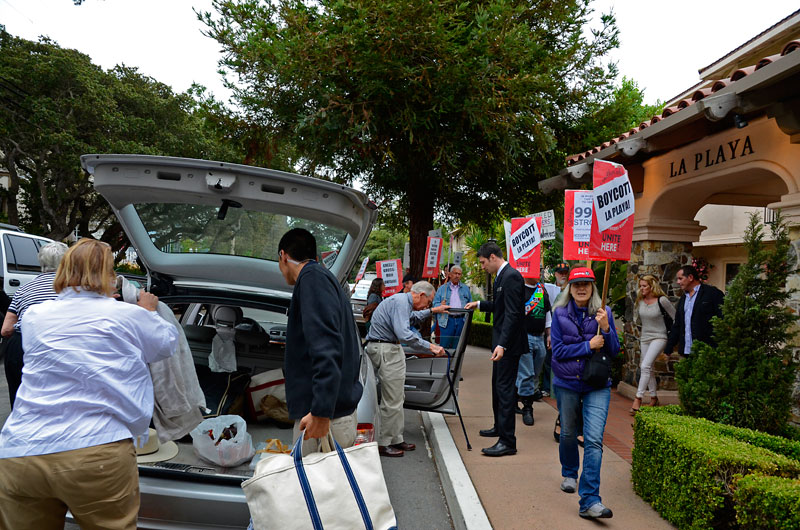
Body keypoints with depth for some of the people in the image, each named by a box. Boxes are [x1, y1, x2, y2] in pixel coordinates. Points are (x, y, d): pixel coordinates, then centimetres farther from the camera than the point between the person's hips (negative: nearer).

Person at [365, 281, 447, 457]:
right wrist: (430, 346, -28)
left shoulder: (404, 302, 16)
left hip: (391, 349, 11)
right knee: (392, 400, -7)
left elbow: (411, 316, 40)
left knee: (397, 398, 14)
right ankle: (383, 444, 3)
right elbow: (403, 334, -30)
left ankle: (396, 440, 21)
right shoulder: (400, 302, -18)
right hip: (385, 350, -11)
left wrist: (432, 311, 43)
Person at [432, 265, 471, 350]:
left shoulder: (465, 288, 16)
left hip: (461, 320, 2)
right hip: (447, 320, -2)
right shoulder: (442, 288, 9)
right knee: (444, 346, -5)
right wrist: (440, 305, -16)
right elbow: (435, 303, 4)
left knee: (457, 346, 5)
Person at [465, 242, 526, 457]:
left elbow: (512, 313, -24)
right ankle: (499, 427, 37)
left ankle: (507, 441, -1)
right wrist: (480, 304, 28)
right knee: (498, 385, 21)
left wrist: (502, 345, -28)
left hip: (509, 344, -11)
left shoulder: (511, 276, -18)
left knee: (505, 389, -7)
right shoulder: (502, 276, 13)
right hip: (502, 342, 11)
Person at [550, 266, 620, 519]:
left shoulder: (603, 313, -2)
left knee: (594, 440, -12)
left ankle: (589, 501, -9)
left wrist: (605, 328, -17)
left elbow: (614, 352, 0)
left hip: (597, 385, -1)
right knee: (568, 433, 17)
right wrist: (588, 346, -17)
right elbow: (558, 350, -9)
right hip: (567, 383, 1)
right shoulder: (560, 313, -3)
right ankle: (569, 474, 46)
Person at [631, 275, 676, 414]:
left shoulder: (662, 300, -13)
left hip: (659, 338, -6)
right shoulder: (640, 301, 2)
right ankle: (654, 397, 24)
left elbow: (676, 318, -4)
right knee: (648, 369, 11)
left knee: (645, 366, -19)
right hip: (645, 338, 6)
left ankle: (638, 398, -19)